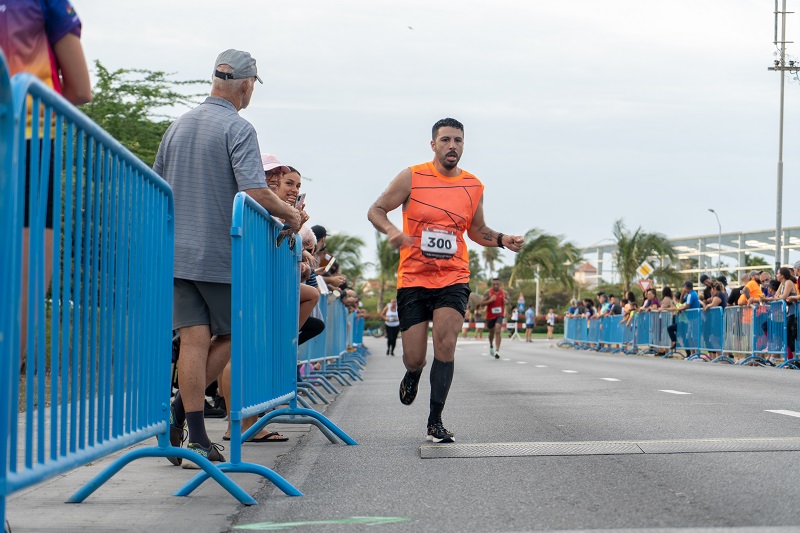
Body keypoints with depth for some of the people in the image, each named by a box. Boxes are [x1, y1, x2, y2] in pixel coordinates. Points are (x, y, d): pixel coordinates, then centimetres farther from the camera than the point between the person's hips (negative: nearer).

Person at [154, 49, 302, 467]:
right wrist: (290, 214, -2)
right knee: (229, 334, 11)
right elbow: (255, 193, -20)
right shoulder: (238, 128, -9)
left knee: (194, 339, 2)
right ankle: (180, 413, 1)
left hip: (176, 251, 6)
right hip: (221, 253, -6)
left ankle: (195, 438, -1)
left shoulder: (178, 126, 13)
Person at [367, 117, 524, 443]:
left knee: (445, 341, -18)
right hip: (413, 279, -1)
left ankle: (435, 422, -8)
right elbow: (376, 210, 3)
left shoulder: (473, 186, 6)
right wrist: (391, 230, -18)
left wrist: (502, 240, 1)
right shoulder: (412, 178, -3)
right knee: (414, 358, -1)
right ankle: (413, 374, 40)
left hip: (453, 278, 1)